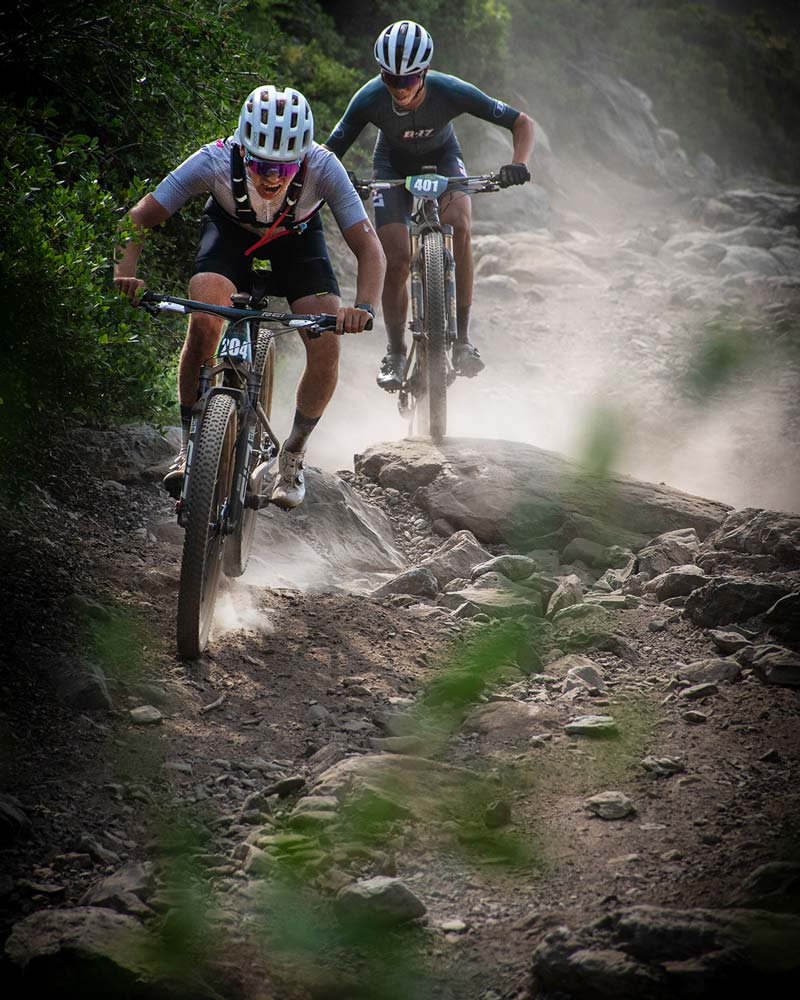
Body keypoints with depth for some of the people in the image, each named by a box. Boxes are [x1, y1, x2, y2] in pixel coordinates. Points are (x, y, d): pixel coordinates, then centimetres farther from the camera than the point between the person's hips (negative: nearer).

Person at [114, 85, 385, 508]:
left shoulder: (324, 168, -36)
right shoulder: (216, 160, -36)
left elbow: (369, 249, -34)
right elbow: (139, 218, -28)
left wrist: (364, 307, -52)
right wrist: (125, 273, -45)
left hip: (297, 236, 1)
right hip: (230, 229, 0)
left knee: (327, 345, -19)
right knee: (204, 321, -29)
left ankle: (294, 452, 7)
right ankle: (189, 443, -9)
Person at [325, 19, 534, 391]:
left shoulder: (451, 92, -33)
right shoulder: (370, 99, -32)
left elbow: (522, 122, -26)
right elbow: (331, 150, -23)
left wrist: (518, 165, -44)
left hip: (443, 158, 0)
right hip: (393, 165, 1)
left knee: (458, 225, -30)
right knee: (397, 260, -15)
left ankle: (462, 338, -21)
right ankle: (395, 352, 7)